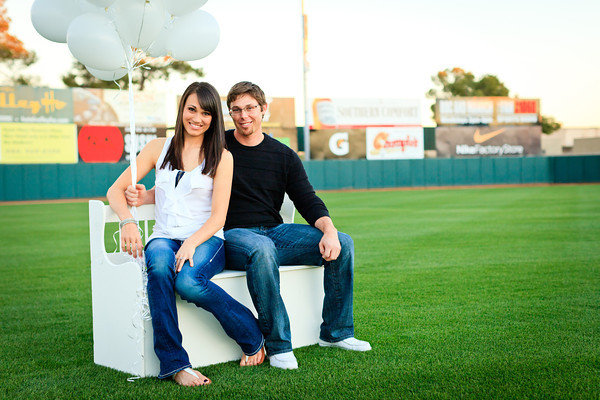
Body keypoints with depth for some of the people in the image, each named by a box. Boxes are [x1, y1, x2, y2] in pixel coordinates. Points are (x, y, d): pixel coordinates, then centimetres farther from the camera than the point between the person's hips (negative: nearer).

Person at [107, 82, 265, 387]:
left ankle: (253, 338, -12)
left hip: (206, 239, -2)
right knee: (159, 267, -36)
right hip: (164, 237, 2)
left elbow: (218, 216, 0)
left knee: (188, 281, -36)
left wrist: (192, 244, -20)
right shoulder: (159, 148, 14)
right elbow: (115, 191, 10)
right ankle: (174, 363, -35)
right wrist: (128, 222, -12)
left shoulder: (222, 157, 8)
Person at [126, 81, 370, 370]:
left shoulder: (284, 156, 12)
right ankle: (278, 345, -29)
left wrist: (329, 230, -13)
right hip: (231, 235, -4)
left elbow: (309, 202, 7)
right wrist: (145, 196, -11)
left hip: (274, 231, 4)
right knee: (261, 249, -40)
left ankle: (336, 333, 0)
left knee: (343, 244, -14)